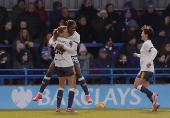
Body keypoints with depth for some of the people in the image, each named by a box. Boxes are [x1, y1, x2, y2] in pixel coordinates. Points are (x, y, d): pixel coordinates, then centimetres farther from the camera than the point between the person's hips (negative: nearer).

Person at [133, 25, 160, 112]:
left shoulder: (147, 43, -9)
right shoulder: (147, 43, 21)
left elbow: (154, 51, -26)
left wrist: (150, 61, -35)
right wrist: (138, 55, 40)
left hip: (146, 69, -10)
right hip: (149, 70, 10)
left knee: (136, 85, -10)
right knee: (145, 88, 7)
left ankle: (153, 95, -19)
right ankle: (155, 104, -5)